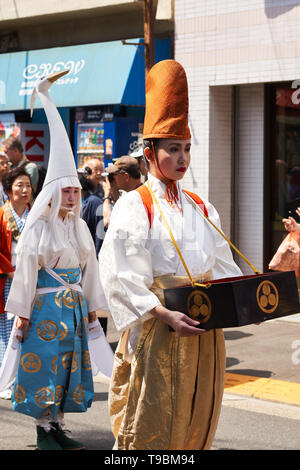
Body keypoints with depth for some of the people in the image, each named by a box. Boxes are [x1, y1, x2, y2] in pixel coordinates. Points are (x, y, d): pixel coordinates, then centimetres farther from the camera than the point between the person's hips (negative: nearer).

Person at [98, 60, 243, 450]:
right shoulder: (134, 206, -5)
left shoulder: (202, 210, 13)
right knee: (151, 428, 1)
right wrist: (166, 315, -24)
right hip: (156, 331, -5)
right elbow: (122, 276, -13)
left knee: (196, 422, 11)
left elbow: (224, 269, 15)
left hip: (203, 330, 5)